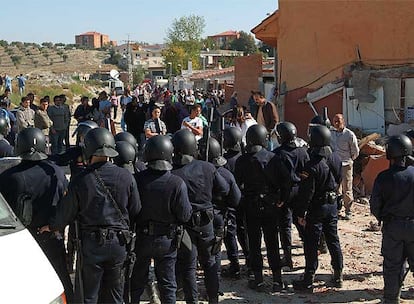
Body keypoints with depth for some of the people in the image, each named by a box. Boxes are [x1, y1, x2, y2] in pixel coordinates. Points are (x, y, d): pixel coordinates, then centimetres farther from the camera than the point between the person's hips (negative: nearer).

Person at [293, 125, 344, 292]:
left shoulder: (312, 165, -22)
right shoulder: (336, 160, 0)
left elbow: (306, 192, -19)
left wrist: (300, 213, -11)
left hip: (316, 208, -7)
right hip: (333, 206, 7)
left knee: (311, 244, 1)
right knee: (333, 240, 17)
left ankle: (308, 281, 7)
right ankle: (338, 276, 25)